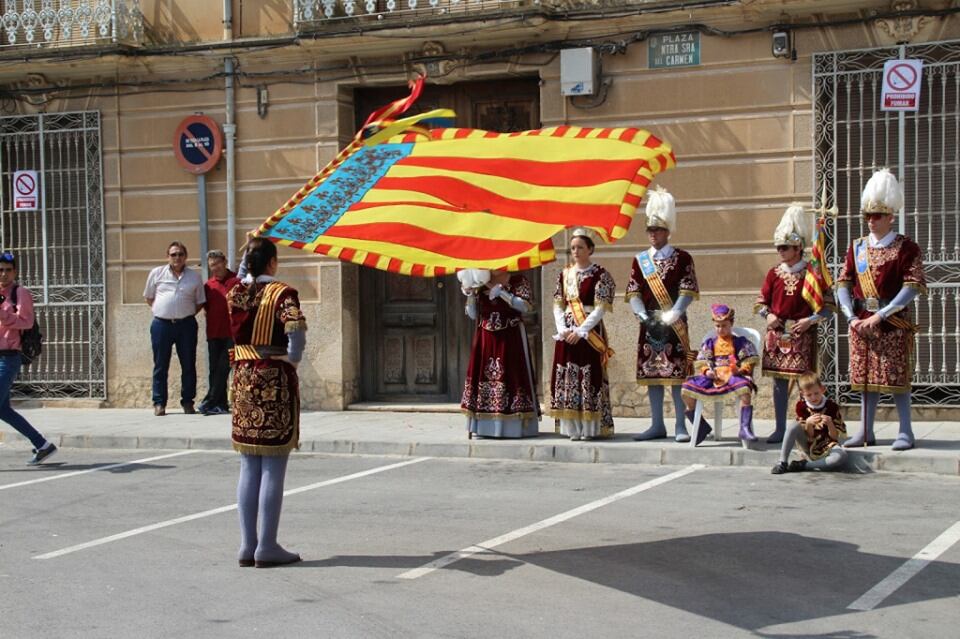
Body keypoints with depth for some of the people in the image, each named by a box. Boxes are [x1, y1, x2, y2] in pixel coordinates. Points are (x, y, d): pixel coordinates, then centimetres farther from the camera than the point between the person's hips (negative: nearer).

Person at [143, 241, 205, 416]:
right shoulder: (157, 273, 5)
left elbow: (200, 302, 13)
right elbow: (148, 297, 14)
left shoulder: (195, 276, 7)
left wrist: (187, 314, 2)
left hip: (186, 325, 1)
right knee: (160, 366, 3)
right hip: (161, 324, -1)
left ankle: (188, 402, 13)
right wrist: (159, 311, 4)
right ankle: (159, 403, 9)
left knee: (188, 365, 4)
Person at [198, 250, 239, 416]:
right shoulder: (208, 285, 12)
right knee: (215, 370, 5)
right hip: (214, 334, 5)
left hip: (231, 333, -5)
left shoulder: (237, 281, -2)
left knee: (222, 368, -9)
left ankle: (210, 402, -10)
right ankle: (221, 404, 10)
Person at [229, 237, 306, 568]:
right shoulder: (281, 293, -11)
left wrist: (249, 253, 23)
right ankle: (267, 547, 4)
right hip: (275, 379, -6)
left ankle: (247, 544, 15)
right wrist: (292, 358, -8)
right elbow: (296, 331, -25)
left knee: (249, 467, 12)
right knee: (273, 468, 1)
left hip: (243, 379, 6)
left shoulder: (235, 293, 5)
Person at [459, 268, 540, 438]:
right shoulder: (480, 283, 11)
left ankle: (516, 426, -6)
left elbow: (525, 305, -13)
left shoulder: (518, 281, 1)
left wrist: (499, 291, -14)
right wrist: (470, 295, -6)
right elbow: (473, 315, 11)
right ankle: (484, 427, 1)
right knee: (483, 375, -2)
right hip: (486, 339, 4)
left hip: (511, 339, -4)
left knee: (512, 376, -8)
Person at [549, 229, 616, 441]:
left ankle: (590, 428, -3)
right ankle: (573, 428, 8)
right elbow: (558, 305, 10)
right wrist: (562, 329, -6)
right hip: (567, 334, 5)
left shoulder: (600, 275, -4)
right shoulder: (565, 274, 12)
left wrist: (581, 332, -15)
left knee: (589, 377, -6)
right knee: (567, 377, 3)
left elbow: (600, 309, -9)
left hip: (590, 332, -5)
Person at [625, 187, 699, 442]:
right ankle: (657, 426, 13)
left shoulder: (682, 258, 0)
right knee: (651, 374, 6)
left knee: (678, 374, -4)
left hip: (674, 324, -4)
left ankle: (680, 426, 0)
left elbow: (688, 292, -7)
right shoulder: (640, 260, 11)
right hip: (649, 324, 4)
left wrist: (670, 317, -18)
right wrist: (644, 316, -11)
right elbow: (633, 292, 5)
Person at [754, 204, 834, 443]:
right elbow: (761, 302, 14)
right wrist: (768, 315, -5)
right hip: (777, 333, 4)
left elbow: (828, 306, -1)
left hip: (802, 334, -4)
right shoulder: (774, 273, 8)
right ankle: (780, 429, 13)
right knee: (779, 380, 6)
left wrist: (810, 320, -14)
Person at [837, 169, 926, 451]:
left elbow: (913, 286, -12)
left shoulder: (906, 248, -5)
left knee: (896, 375, -3)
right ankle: (866, 432, 15)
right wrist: (852, 317, -8)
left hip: (893, 322, -5)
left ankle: (905, 431, 4)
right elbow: (843, 283, 6)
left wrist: (881, 315, -18)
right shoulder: (857, 247, 10)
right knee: (865, 376, 8)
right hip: (861, 322, 5)